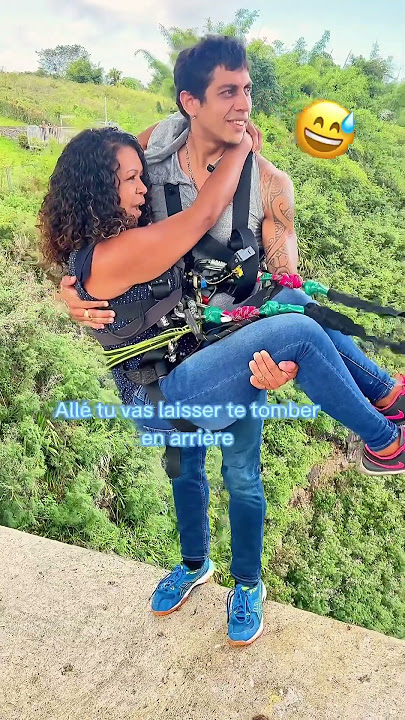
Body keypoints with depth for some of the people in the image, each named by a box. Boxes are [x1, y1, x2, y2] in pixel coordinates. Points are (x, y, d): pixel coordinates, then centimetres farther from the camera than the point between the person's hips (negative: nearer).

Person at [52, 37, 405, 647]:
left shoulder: (269, 184, -13)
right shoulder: (151, 167, -8)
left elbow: (286, 283, -14)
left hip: (239, 351, -2)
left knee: (241, 476, 12)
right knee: (184, 465, 20)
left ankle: (247, 586, 41)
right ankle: (195, 563, 50)